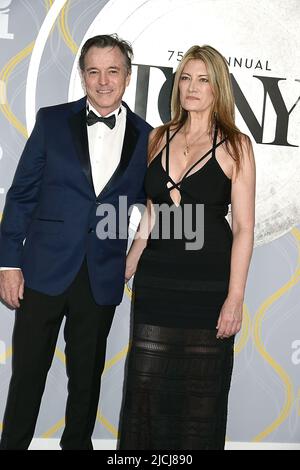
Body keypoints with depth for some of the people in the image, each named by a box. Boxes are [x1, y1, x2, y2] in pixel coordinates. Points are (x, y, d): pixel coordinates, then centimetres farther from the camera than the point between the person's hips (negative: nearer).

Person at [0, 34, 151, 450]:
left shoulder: (145, 137, 3)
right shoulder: (52, 121, 0)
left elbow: (149, 204, 11)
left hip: (103, 278, 1)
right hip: (44, 270, -1)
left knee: (87, 376, 15)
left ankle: (77, 443, 33)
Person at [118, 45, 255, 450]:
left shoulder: (235, 144, -3)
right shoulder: (159, 138, 9)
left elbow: (243, 227, -6)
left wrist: (235, 297, -12)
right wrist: (127, 270, 12)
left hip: (208, 279, -3)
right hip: (156, 276, 4)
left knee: (202, 390, 6)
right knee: (146, 383, 8)